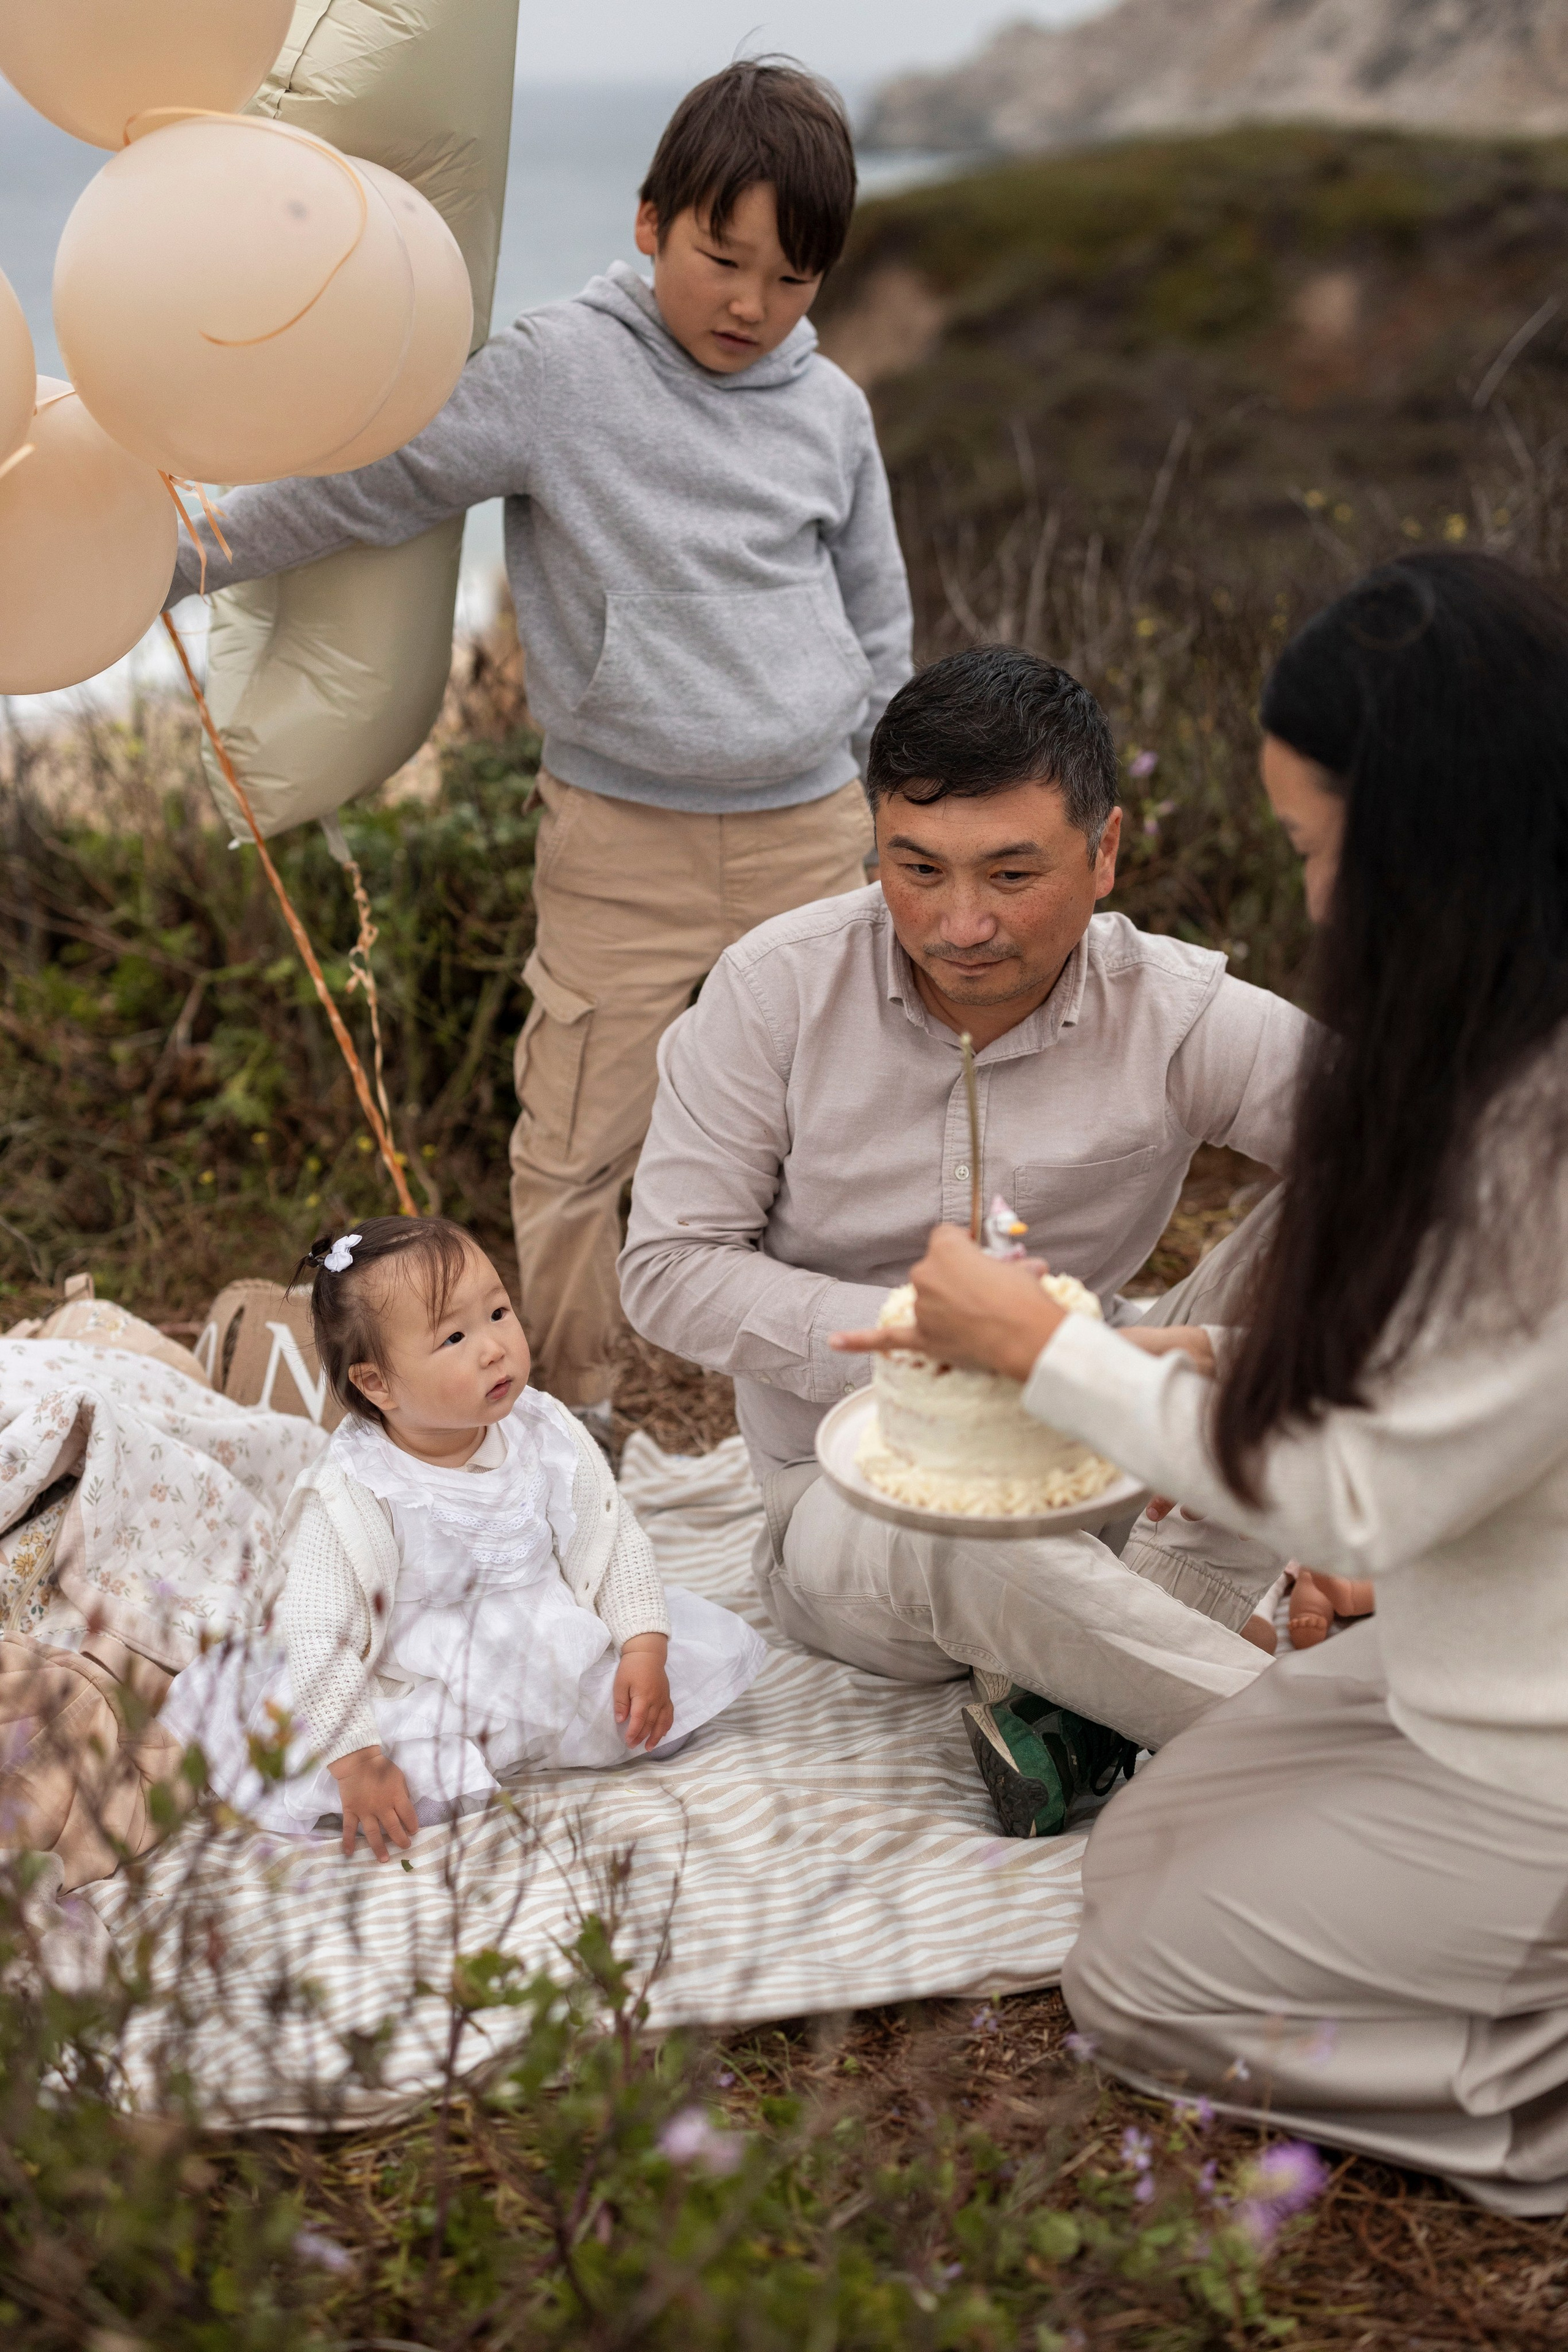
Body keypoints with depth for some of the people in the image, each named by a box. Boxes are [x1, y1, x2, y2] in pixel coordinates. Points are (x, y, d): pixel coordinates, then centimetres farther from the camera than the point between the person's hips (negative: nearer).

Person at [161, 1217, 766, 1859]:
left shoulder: (548, 1437, -7)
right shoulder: (352, 1495, -21)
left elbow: (615, 1542, 2)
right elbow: (320, 1636, -21)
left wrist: (644, 1651, -9)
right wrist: (355, 1759, -29)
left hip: (558, 1657, 5)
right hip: (414, 1683, -5)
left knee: (718, 1647, -6)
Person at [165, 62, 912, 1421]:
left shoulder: (831, 410, 5)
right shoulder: (561, 369, -7)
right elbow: (366, 493, -4)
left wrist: (881, 814, 17)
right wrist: (167, 560, -4)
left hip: (810, 830, 3)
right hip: (622, 835, -3)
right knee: (577, 1150, -1)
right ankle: (573, 1416, 17)